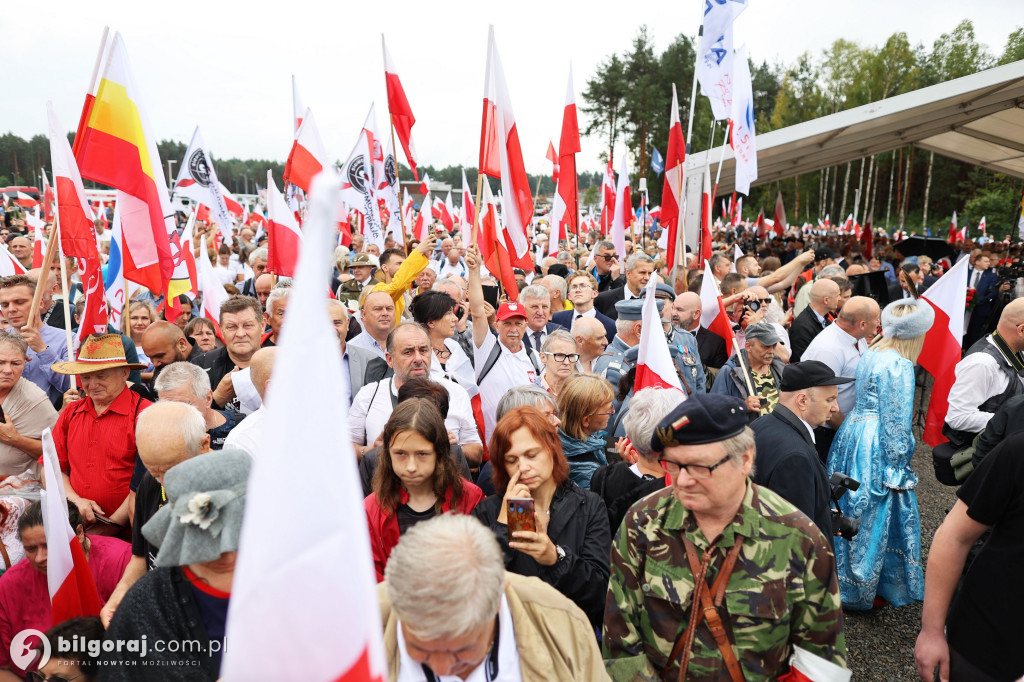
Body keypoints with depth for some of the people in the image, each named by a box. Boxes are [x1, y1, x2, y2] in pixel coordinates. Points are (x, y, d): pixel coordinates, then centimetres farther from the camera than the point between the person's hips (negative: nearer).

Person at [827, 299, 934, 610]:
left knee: (852, 509, 19)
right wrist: (897, 470, -11)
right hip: (876, 446, -9)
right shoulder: (900, 366, -18)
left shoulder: (870, 355, 8)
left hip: (853, 433, 9)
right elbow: (897, 421, -18)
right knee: (872, 517, 5)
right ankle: (858, 592, 20)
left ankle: (841, 579, 34)